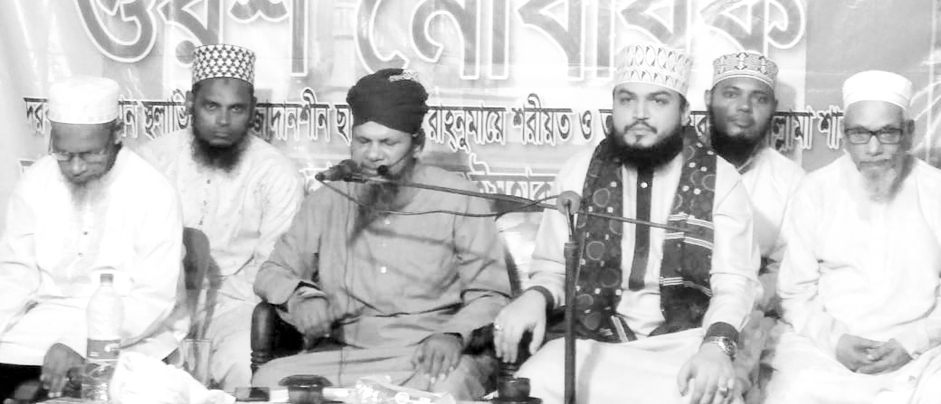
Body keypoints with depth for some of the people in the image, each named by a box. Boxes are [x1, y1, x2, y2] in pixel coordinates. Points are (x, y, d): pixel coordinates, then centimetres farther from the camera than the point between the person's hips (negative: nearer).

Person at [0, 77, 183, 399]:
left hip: (128, 333, -3)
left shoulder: (153, 192, -11)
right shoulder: (34, 184, 2)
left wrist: (80, 343, -26)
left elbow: (154, 297, -14)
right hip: (44, 321, 4)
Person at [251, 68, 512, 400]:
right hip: (345, 357, 3)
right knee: (268, 379, -23)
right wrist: (300, 297, -6)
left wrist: (453, 335, -17)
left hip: (432, 358, -3)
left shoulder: (458, 199, 4)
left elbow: (490, 295, 3)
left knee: (447, 385, -37)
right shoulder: (328, 200, 12)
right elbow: (274, 273, 17)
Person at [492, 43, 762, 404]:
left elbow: (734, 281, -6)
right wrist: (536, 296, -14)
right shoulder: (578, 173, 7)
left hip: (685, 347, -1)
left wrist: (717, 345, -25)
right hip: (591, 343, 1)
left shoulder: (720, 181, 1)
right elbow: (552, 268, 10)